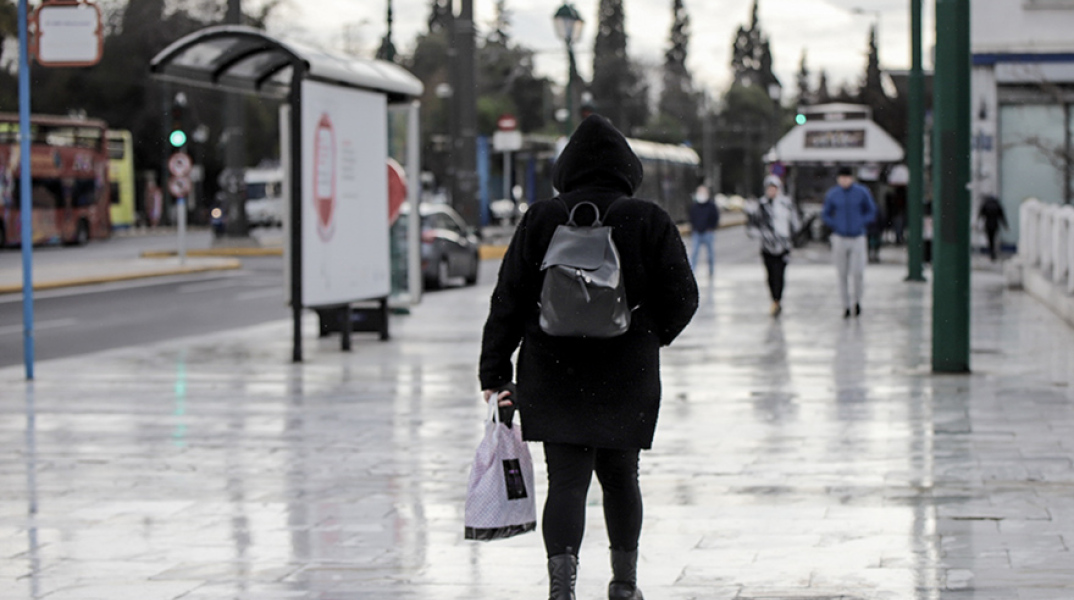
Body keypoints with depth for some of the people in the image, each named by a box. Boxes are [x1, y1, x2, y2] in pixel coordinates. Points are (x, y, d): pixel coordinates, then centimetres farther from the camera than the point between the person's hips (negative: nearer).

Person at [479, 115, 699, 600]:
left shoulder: (540, 220, -2)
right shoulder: (649, 221, -2)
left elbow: (509, 300, -2)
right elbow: (682, 297, -2)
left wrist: (494, 371, 4)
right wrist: (652, 336, 19)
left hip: (553, 376, -1)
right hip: (629, 378, 1)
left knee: (566, 480, -1)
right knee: (620, 478, 18)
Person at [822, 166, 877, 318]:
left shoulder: (862, 192, -3)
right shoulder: (832, 194, -1)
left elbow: (872, 211, 7)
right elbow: (825, 214, 11)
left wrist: (861, 223, -6)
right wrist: (835, 225, -4)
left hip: (858, 238, -1)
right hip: (839, 238, 1)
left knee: (858, 273, -7)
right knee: (842, 275, 3)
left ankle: (856, 300, 18)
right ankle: (846, 305, 15)